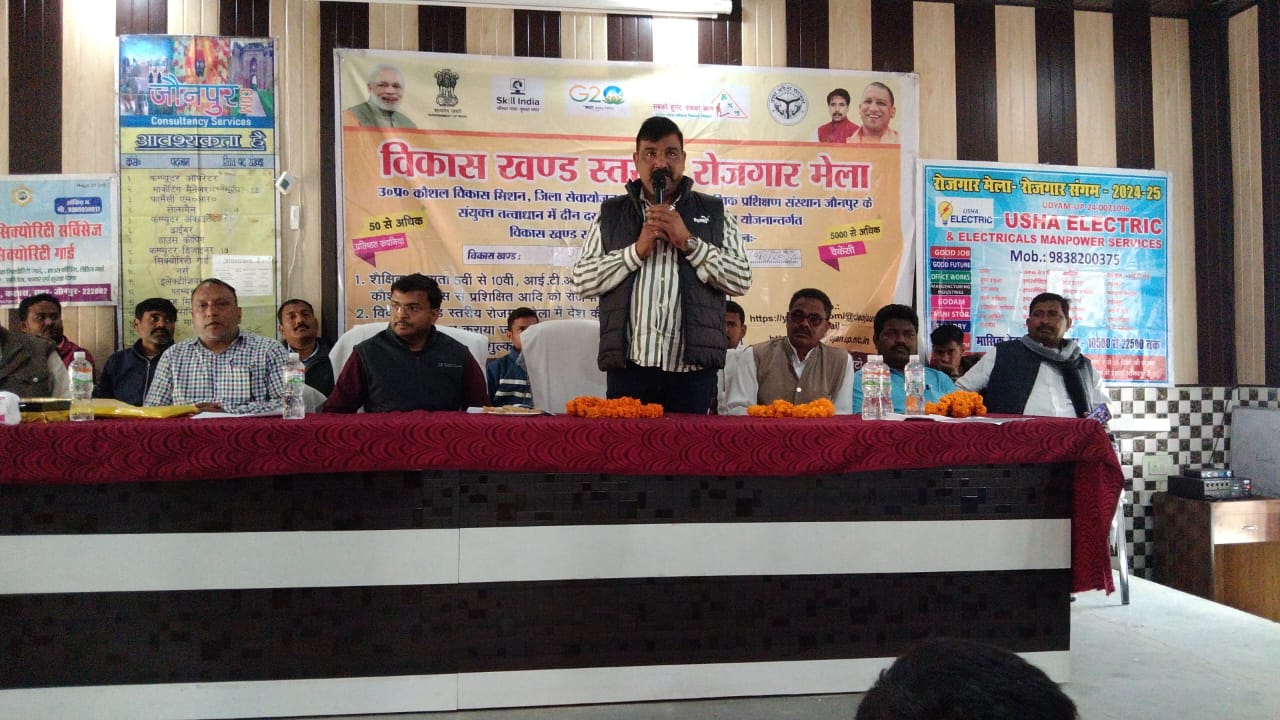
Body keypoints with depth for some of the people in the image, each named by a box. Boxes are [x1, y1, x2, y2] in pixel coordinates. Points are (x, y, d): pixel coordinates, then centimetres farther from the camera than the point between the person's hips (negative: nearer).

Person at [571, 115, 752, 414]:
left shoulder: (714, 213, 10)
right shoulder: (611, 213, 11)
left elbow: (741, 280, 1)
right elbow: (582, 280, 3)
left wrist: (688, 242, -8)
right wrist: (637, 250, -8)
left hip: (693, 367, 0)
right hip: (628, 366, 0)